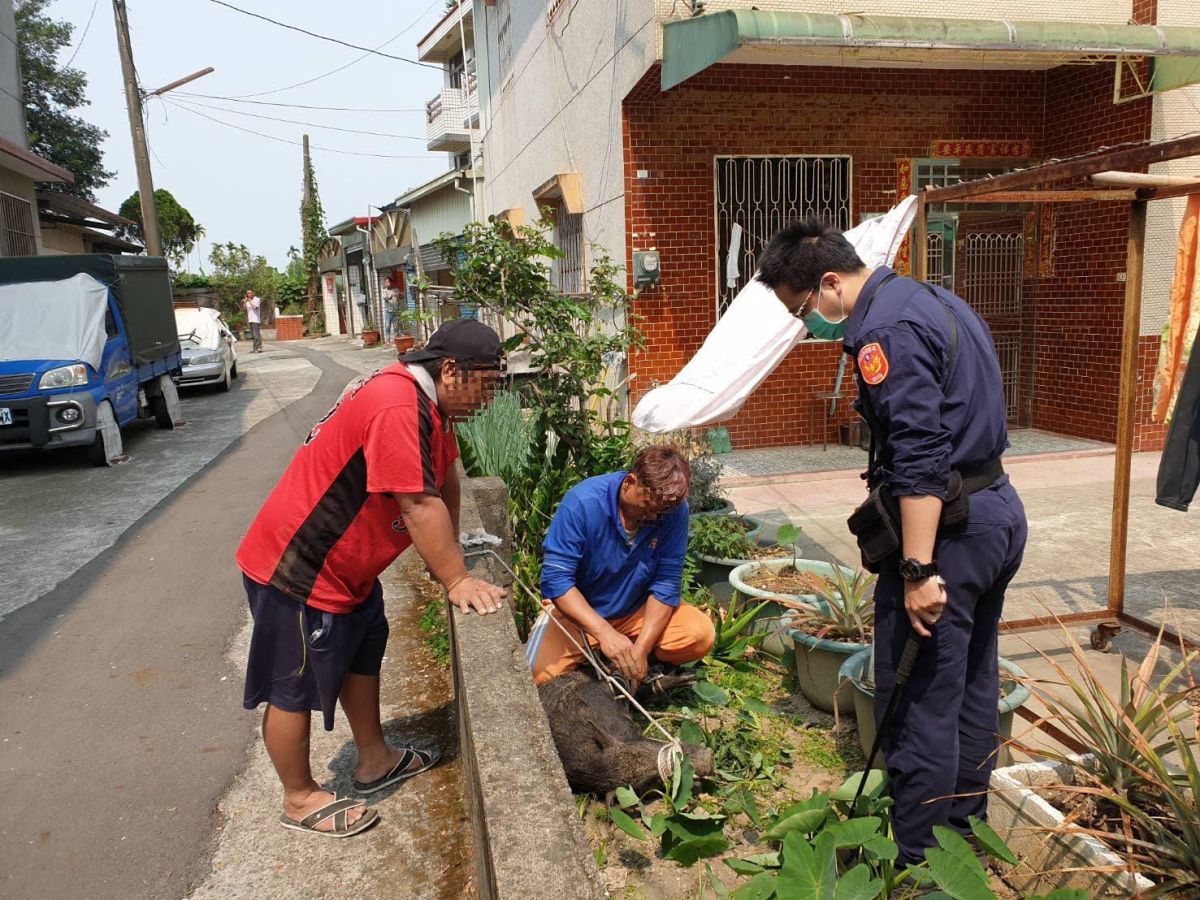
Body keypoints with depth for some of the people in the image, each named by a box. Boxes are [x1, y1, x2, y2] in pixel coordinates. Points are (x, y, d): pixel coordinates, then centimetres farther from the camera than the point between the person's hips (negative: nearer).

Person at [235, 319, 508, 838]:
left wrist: (447, 552, 8)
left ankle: (375, 762, 40)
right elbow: (420, 505, -30)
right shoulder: (397, 407, -30)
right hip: (297, 568, -11)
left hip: (347, 565, 11)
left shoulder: (429, 402, 3)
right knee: (295, 689, 7)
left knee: (362, 655, 22)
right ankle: (300, 799, 26)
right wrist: (457, 582, -22)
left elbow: (445, 478, 8)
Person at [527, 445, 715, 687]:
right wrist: (604, 632, -35)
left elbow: (667, 582, -14)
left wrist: (641, 648, -24)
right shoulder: (582, 503, -25)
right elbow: (556, 579, -25)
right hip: (580, 614, -1)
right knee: (540, 677, -21)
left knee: (701, 634, -21)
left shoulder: (674, 510, -17)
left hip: (638, 612, 2)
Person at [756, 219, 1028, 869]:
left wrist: (917, 571, -24)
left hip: (947, 528, -11)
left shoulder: (885, 330, -18)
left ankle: (917, 862, 14)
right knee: (972, 686, 20)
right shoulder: (934, 302, 14)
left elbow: (919, 459, -25)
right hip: (1000, 509, 11)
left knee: (917, 704, 0)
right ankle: (963, 829, 37)